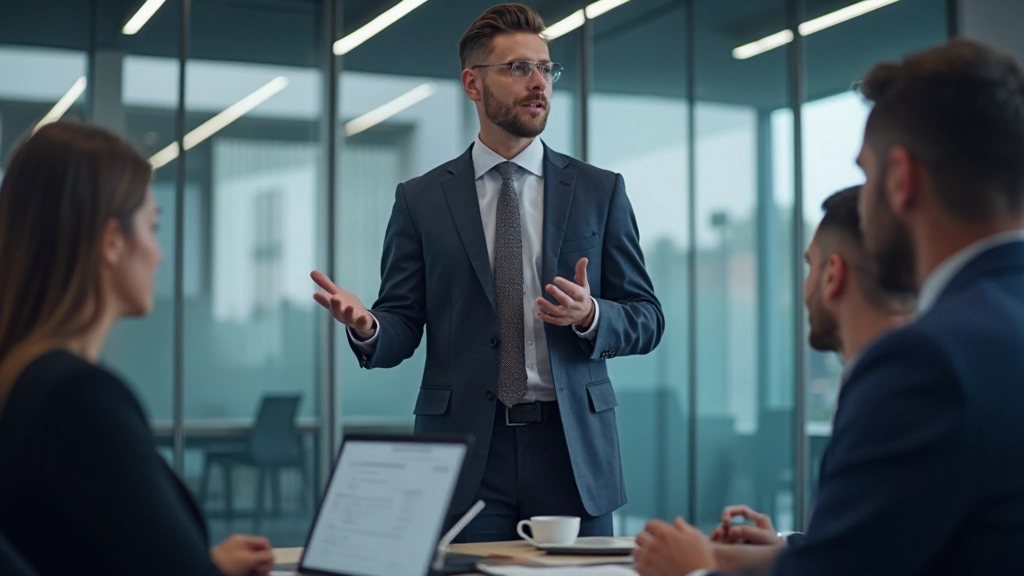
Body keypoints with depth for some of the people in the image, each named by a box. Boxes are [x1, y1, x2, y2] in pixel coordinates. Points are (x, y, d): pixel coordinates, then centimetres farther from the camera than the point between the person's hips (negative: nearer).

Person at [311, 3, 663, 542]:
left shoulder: (600, 191, 8)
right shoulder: (420, 199, 6)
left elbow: (647, 317, 7)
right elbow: (402, 323, 4)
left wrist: (592, 316, -14)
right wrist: (367, 328, -19)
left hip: (572, 448, 1)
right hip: (467, 449, -1)